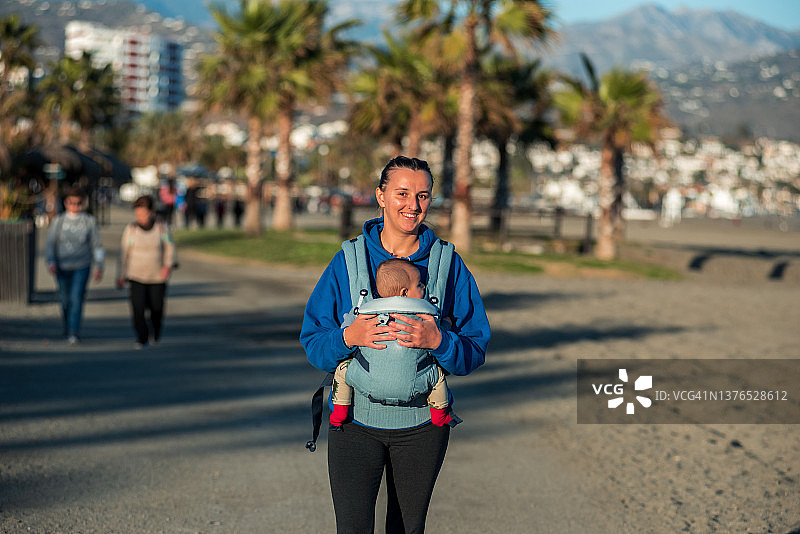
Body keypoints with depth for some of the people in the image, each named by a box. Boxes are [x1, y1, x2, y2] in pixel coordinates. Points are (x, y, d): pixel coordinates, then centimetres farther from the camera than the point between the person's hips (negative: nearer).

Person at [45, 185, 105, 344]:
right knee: (65, 300, 10)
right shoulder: (59, 221, 2)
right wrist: (51, 262, -10)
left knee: (77, 298, -13)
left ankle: (74, 333, -13)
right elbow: (50, 243, 4)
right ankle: (67, 328, 33)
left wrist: (99, 266, 1)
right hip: (62, 267, 1)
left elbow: (97, 244, 6)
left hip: (82, 267, -1)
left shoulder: (89, 221, 1)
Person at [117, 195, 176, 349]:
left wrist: (168, 265, -13)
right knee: (138, 307, -14)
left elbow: (170, 247, 2)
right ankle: (142, 340, -2)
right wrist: (121, 275, 3)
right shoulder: (130, 229, -6)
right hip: (136, 276, -1)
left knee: (156, 307, 8)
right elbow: (124, 252, 1)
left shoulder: (161, 227, -5)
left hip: (158, 275, 1)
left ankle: (156, 330, 39)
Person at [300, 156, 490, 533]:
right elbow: (313, 343, -1)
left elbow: (475, 352, -1)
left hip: (422, 421, 1)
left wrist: (437, 341, -22)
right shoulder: (348, 261, -1)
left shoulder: (448, 264, 0)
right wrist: (348, 338, -22)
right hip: (355, 417, -1)